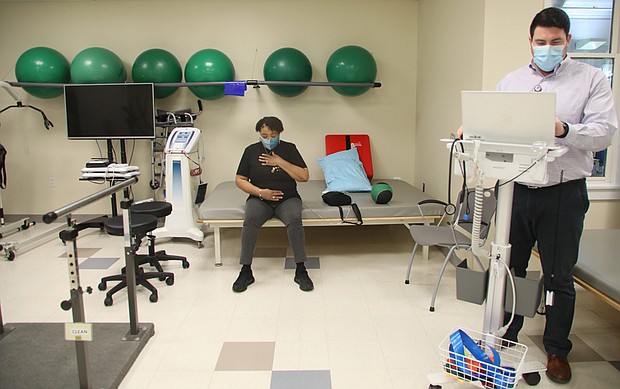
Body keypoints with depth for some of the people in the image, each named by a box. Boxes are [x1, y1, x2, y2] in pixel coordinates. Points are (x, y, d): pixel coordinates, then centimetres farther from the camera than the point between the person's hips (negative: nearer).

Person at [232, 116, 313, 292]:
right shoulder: (251, 150, 5)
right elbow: (239, 180, 6)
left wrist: (280, 162, -13)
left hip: (287, 199, -1)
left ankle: (301, 270, -25)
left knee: (294, 219, -34)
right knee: (250, 221, -32)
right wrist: (260, 192, -10)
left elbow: (304, 176, -5)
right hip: (259, 199, 1)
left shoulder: (289, 149, 2)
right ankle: (246, 271, -22)